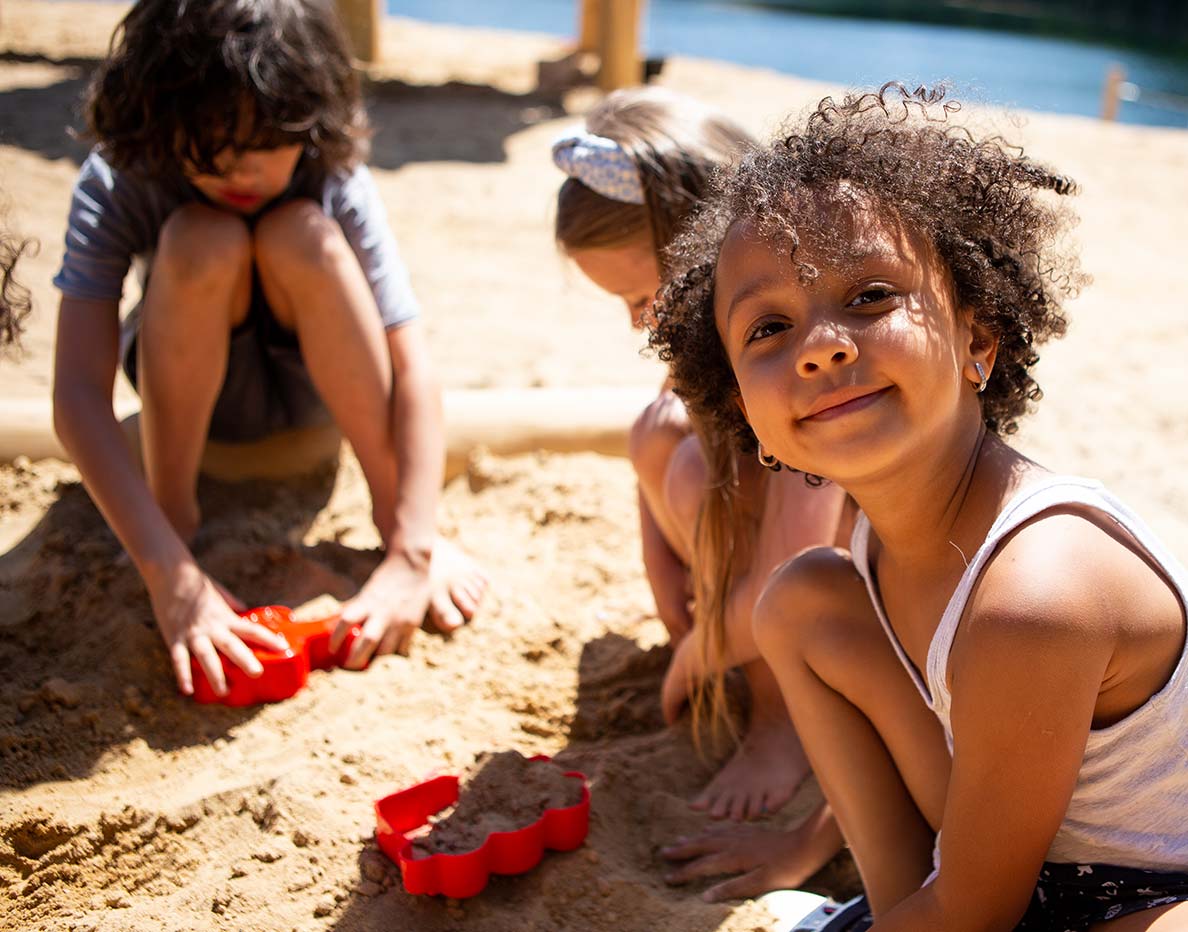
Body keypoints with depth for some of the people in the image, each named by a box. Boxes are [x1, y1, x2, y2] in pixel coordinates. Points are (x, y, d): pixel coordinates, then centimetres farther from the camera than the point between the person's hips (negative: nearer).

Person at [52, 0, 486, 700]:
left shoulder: (337, 182, -26)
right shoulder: (117, 185, -27)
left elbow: (414, 370, -31)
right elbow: (79, 395, -35)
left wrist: (411, 555, -42)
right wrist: (169, 572, -46)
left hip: (312, 380, 1)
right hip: (189, 387, -1)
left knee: (304, 236, -32)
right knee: (203, 240, -33)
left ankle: (393, 514, -19)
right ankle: (173, 503, -16)